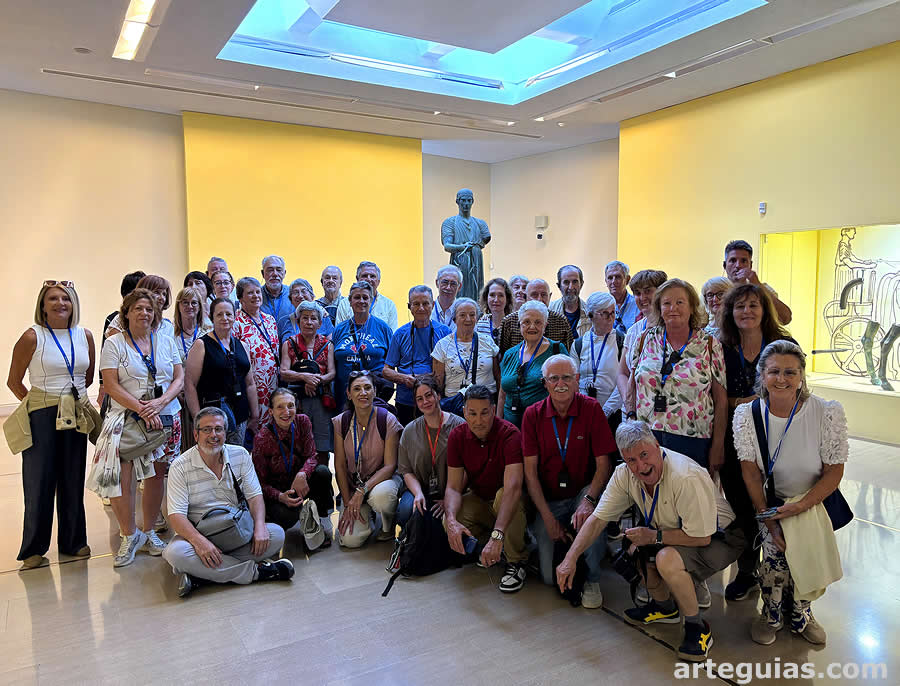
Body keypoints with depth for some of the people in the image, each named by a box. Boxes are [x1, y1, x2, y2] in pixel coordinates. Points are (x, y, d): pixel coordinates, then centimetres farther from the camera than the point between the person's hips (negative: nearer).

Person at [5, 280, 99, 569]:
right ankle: (33, 550, 15)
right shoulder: (32, 337, -7)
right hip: (42, 417, -3)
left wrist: (72, 396, 12)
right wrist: (37, 404, 3)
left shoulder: (86, 336, 4)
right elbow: (14, 381, 0)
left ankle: (73, 542, 24)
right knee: (39, 482, 1)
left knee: (73, 481, 10)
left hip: (76, 415, 4)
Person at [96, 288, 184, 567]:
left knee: (156, 475, 7)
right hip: (127, 419, -3)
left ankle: (148, 533, 22)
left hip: (166, 417, 3)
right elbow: (111, 386, -8)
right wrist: (141, 410, -18)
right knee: (121, 476, -12)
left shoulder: (166, 341, 9)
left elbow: (179, 379, 5)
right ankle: (129, 536, 6)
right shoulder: (114, 343, 0)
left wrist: (160, 402, -13)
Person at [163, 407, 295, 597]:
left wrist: (259, 527, -19)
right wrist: (199, 541, -32)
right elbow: (176, 515, -14)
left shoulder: (241, 455, 1)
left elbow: (255, 495, 0)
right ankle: (256, 570, -25)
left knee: (276, 534, -21)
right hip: (198, 533, -2)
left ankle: (201, 576, -25)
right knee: (175, 552, -34)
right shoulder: (180, 467, -8)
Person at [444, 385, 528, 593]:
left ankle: (516, 561, -14)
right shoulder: (457, 436, -12)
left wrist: (497, 535, -51)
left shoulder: (509, 434, -27)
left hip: (506, 499, -4)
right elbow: (453, 487, -13)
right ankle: (485, 545, 9)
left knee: (503, 495, -37)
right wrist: (451, 520, -36)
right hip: (478, 500, 4)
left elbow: (512, 488, -40)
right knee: (449, 524, -24)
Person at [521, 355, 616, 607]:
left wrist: (588, 500, -26)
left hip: (584, 490, 0)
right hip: (548, 499, 1)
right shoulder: (533, 415, -4)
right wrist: (548, 518, -13)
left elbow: (603, 464, -8)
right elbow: (530, 471, -5)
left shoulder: (591, 409, -7)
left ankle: (592, 580, -10)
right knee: (550, 577, -11)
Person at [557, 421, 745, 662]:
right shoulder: (625, 474, -13)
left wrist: (654, 536, -25)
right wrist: (570, 559, -16)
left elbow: (701, 537, -29)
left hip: (718, 538, -8)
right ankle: (664, 606, 17)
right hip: (674, 531, 8)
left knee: (667, 560, -31)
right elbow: (598, 519, -9)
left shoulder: (687, 478, -35)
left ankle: (697, 628, -6)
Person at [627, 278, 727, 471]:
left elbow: (721, 401, 1)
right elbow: (632, 388, 13)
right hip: (646, 437, 2)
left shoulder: (710, 345, 1)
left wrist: (718, 447, -3)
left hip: (692, 441, -1)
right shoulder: (646, 339, 7)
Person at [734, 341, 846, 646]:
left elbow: (834, 472, -11)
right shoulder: (746, 414, -13)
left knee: (810, 556, -18)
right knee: (778, 550, -21)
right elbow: (750, 472, -9)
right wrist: (768, 519, -15)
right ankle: (772, 615, 8)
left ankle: (800, 613, 16)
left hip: (816, 501, 0)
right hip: (771, 502, 0)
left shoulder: (828, 413, -17)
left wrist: (799, 506, -20)